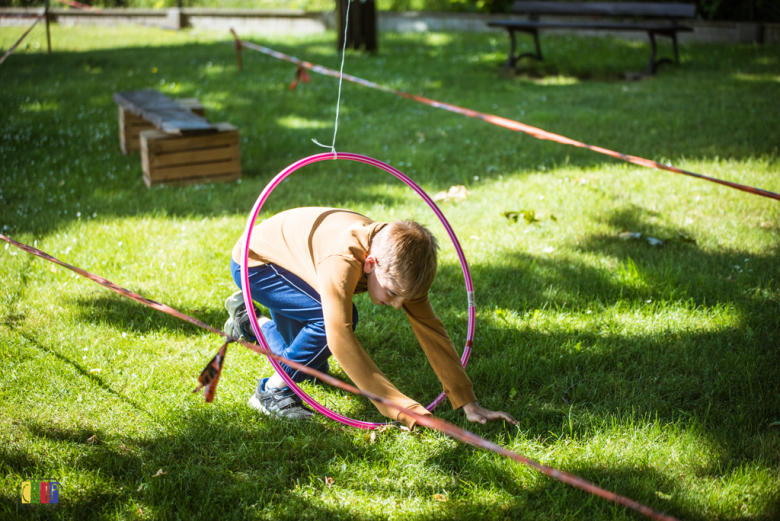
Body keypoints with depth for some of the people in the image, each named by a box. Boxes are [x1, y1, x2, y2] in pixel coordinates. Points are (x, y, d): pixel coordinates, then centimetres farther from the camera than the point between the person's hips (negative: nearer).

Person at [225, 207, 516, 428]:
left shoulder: (398, 265, -23)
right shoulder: (341, 262, -45)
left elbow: (429, 329, -20)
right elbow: (341, 340, -49)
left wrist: (470, 405, -23)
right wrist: (407, 412, -50)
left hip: (291, 260, 7)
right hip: (253, 261, -7)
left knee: (312, 369, 12)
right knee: (336, 317, -29)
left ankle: (251, 321, 32)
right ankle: (272, 391, -10)